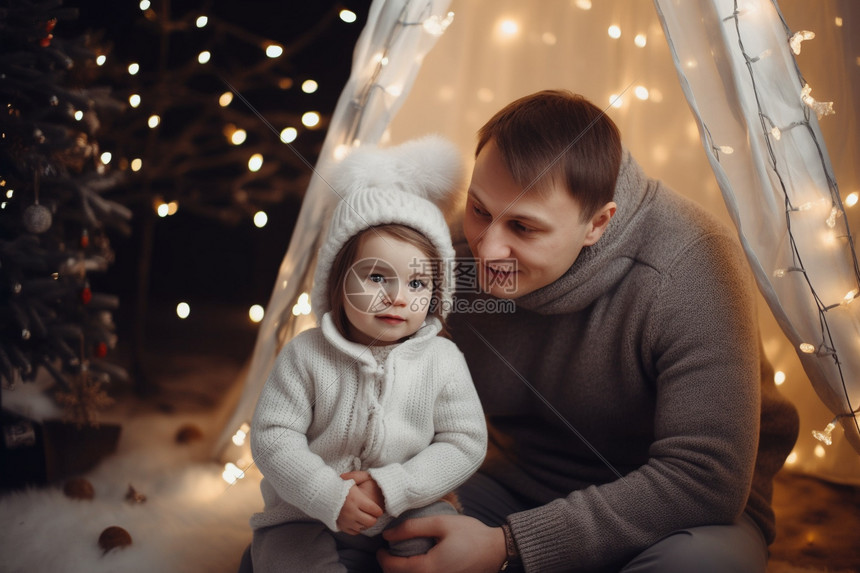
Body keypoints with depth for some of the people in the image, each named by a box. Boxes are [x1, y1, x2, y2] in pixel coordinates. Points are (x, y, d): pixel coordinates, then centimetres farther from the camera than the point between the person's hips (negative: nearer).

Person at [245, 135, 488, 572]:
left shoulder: (442, 361, -5)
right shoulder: (306, 355, -8)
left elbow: (466, 442, -6)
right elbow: (271, 435, -8)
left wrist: (392, 487, -19)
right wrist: (330, 496, -21)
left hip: (409, 511, 1)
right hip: (309, 516, 0)